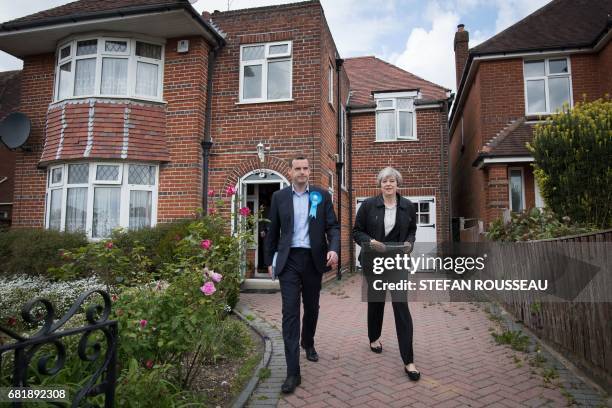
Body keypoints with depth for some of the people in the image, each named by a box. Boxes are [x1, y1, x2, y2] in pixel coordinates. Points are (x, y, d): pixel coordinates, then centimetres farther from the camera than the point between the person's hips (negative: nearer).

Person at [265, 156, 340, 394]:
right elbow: (272, 231, 8)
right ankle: (293, 372, -3)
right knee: (290, 312, -7)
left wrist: (334, 249, -17)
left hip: (313, 259, 1)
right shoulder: (279, 197, 3)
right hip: (288, 260, -1)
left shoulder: (322, 195, 2)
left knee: (311, 308, 16)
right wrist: (269, 261, 9)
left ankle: (308, 344, 45)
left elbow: (333, 226, 0)